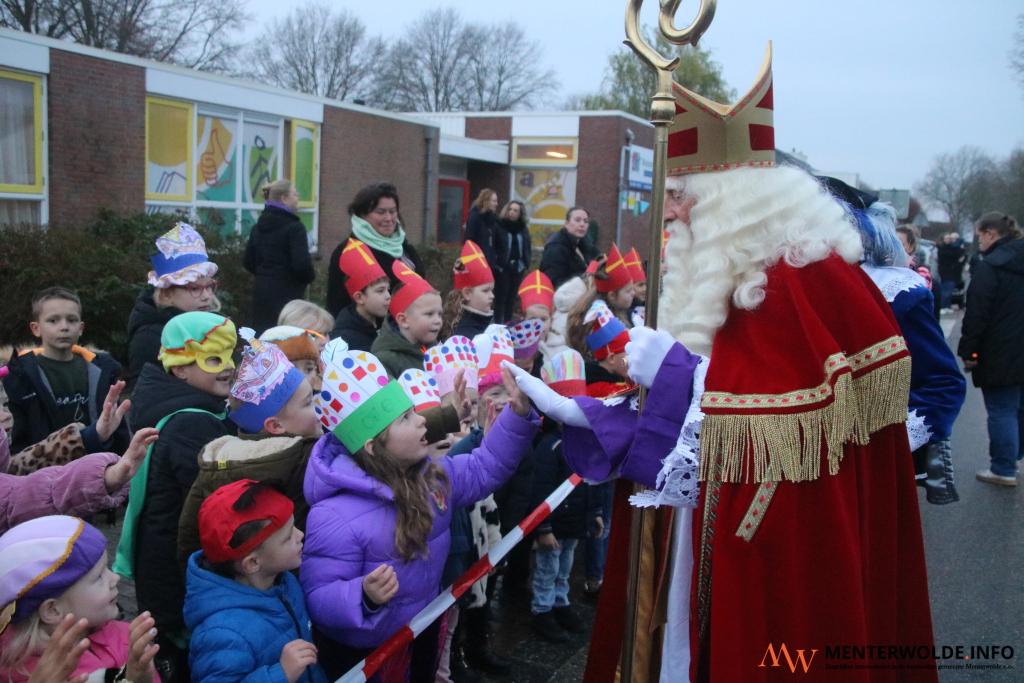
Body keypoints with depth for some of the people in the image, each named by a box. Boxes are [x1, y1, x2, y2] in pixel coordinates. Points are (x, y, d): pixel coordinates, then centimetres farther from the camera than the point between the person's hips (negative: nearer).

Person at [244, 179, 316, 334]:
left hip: (261, 290, 8)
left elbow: (249, 263, 13)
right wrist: (310, 277, 0)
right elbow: (302, 264, -19)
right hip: (286, 293, -8)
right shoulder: (294, 227, -12)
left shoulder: (258, 227, 11)